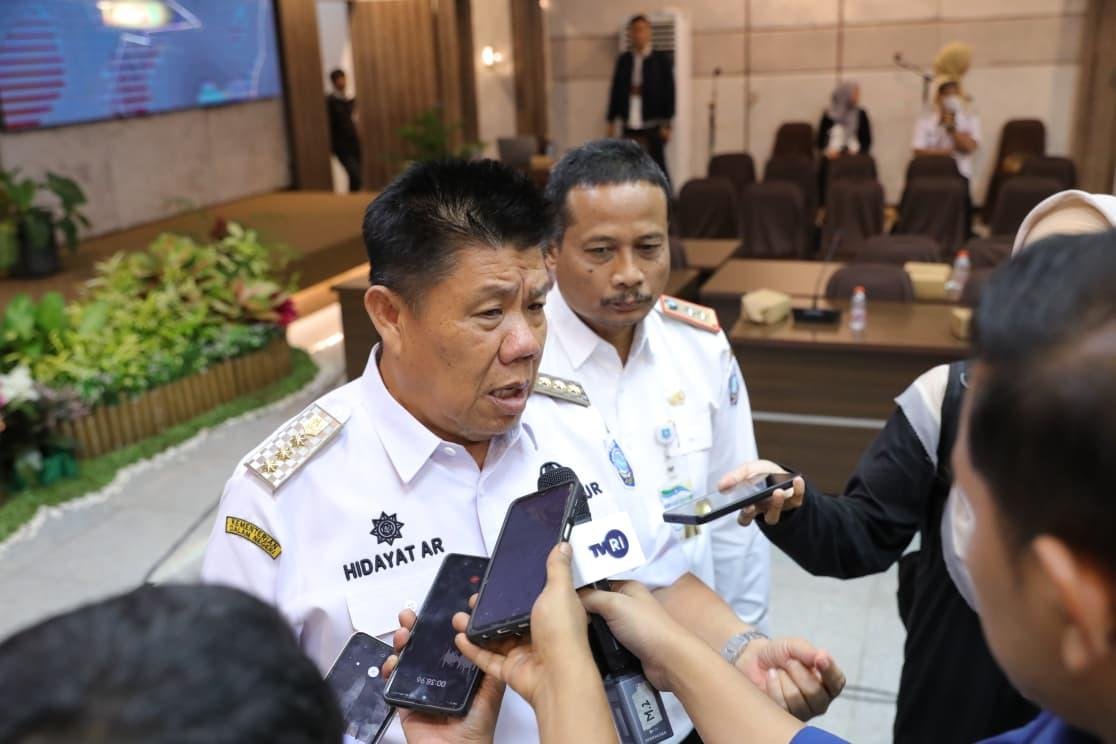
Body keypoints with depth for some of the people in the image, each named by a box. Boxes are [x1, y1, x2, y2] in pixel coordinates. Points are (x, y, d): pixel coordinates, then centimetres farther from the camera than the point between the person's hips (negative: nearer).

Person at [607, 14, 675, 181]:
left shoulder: (662, 59, 1)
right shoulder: (623, 60, 11)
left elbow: (669, 92, -2)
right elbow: (615, 91, 11)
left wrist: (666, 123, -8)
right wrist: (612, 121, 7)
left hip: (653, 126, -3)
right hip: (629, 125, 3)